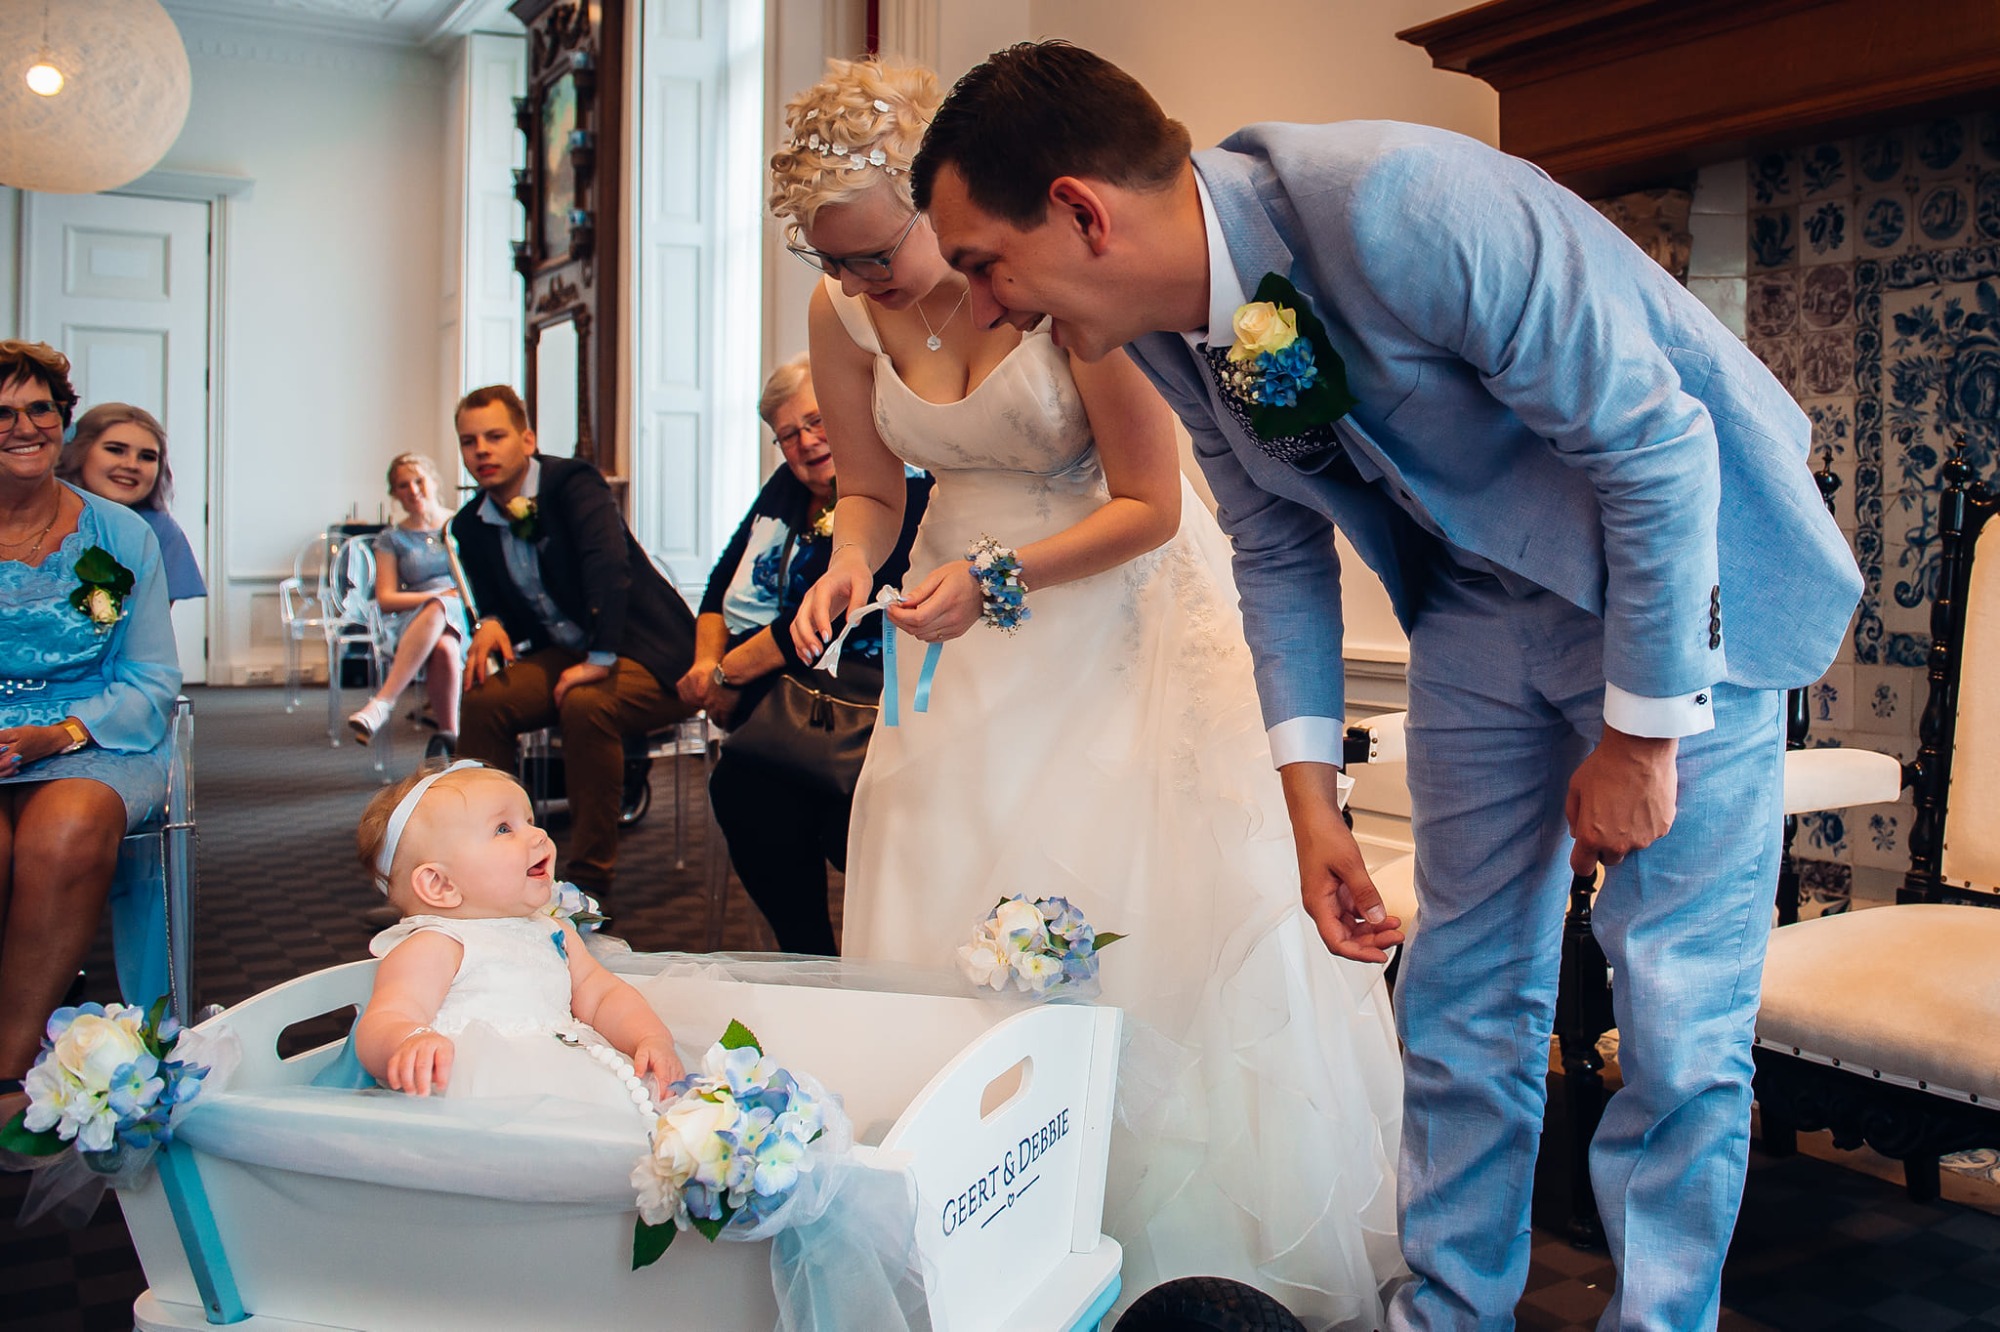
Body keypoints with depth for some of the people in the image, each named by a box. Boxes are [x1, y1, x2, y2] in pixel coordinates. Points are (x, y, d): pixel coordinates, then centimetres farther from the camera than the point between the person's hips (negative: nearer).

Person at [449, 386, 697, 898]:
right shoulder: (471, 526, 7)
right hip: (563, 654, 7)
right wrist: (490, 625, -10)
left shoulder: (573, 482, -14)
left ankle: (590, 881, -24)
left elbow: (609, 565, -28)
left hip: (644, 654, -6)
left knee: (586, 705, -35)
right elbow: (497, 606, 15)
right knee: (480, 700, -17)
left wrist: (601, 660, -35)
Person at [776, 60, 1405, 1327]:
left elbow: (1150, 506, -18)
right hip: (971, 603, 5)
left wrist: (1000, 578, -28)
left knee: (1164, 910, -5)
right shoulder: (845, 317, -9)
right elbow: (871, 490, 6)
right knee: (953, 911, 2)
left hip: (1123, 594, -4)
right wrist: (851, 563, -16)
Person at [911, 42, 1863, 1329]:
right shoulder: (1168, 333, -8)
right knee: (1464, 988, 10)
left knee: (1676, 1017, -2)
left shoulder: (1399, 208, -32)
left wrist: (1640, 735, -18)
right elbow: (1279, 548, 6)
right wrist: (1310, 788, 0)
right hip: (1484, 595, 6)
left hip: (1683, 567, -6)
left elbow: (1658, 447, -25)